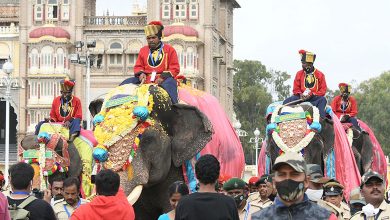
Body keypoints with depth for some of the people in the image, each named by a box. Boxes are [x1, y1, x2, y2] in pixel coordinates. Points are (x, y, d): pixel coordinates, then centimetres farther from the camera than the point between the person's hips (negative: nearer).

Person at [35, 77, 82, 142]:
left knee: (76, 121, -38)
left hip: (70, 124, -4)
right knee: (41, 124, -12)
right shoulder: (56, 100, 10)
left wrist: (69, 121, -22)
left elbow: (78, 117, -3)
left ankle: (72, 137, -61)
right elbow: (53, 116, 16)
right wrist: (50, 120, -9)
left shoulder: (76, 101, 1)